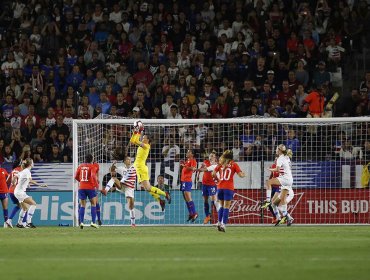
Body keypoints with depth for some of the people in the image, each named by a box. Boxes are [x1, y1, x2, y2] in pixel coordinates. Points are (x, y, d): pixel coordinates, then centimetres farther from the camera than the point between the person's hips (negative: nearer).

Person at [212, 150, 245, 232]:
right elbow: (241, 175, -5)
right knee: (226, 207, -1)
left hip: (220, 187, 3)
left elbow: (213, 174, 3)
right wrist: (243, 174, 17)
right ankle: (223, 224, -9)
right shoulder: (234, 164, 1)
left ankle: (219, 222, 11)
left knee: (221, 205, 18)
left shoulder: (220, 164, 8)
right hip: (229, 188, -3)